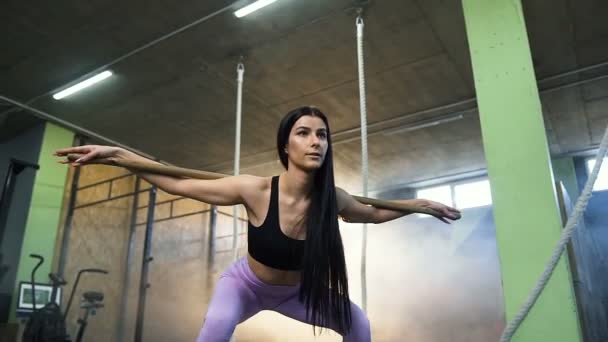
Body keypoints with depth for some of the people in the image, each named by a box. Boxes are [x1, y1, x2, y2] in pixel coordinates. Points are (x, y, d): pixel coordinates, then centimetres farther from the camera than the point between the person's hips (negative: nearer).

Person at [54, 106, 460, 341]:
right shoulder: (256, 191, -34)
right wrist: (116, 153, -30)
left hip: (295, 291, 4)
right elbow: (177, 184, -26)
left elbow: (374, 213, -1)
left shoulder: (332, 199, -25)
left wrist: (422, 204, 1)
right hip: (246, 285, -3)